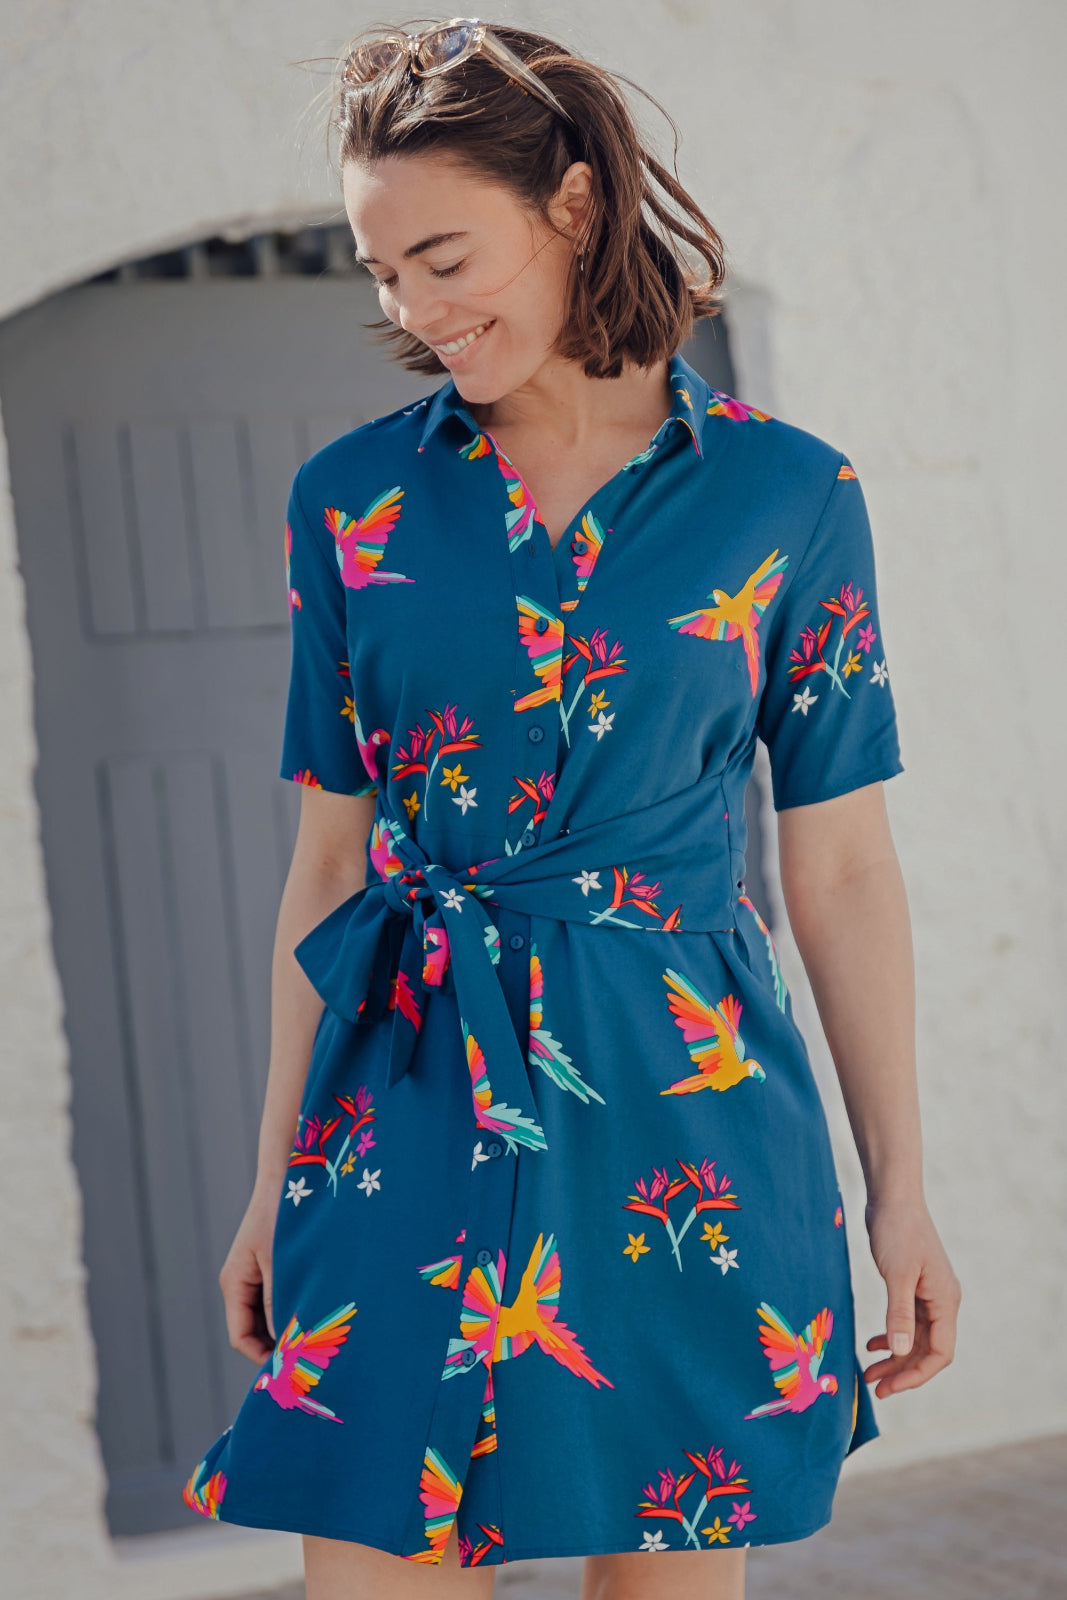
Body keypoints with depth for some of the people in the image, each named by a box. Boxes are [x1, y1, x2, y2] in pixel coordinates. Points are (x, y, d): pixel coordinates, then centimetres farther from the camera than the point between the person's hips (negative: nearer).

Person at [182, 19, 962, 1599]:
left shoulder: (787, 496, -1)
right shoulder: (352, 497, 4)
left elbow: (841, 869, 3)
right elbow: (327, 856, 8)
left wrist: (902, 1192, 3)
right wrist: (276, 1180, 8)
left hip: (683, 1109, -1)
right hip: (409, 1106, 1)